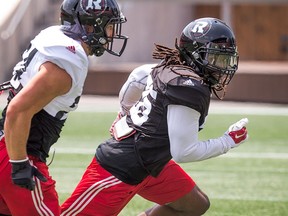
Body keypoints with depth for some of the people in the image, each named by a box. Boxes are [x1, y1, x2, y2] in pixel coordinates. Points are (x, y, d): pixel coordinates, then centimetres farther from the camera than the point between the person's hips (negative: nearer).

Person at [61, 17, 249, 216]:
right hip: (120, 170, -11)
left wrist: (126, 113, 36)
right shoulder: (191, 89, -23)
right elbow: (184, 152, -22)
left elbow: (137, 77, 21)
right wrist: (229, 141, -11)